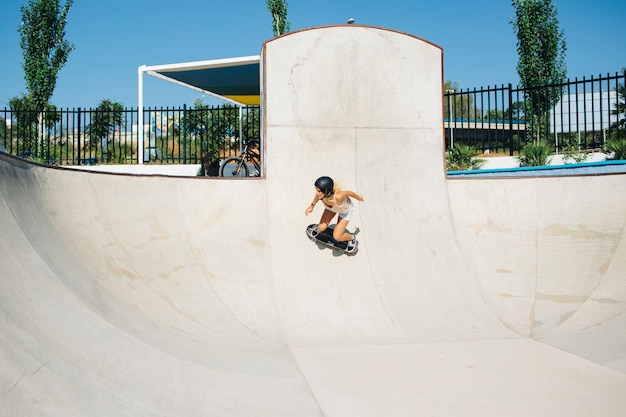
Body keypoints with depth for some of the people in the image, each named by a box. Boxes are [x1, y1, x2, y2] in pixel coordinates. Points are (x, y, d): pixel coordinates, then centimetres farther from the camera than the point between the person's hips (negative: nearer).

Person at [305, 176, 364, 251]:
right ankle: (319, 229, 29)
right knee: (322, 228, -9)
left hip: (345, 209, -4)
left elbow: (349, 192, -26)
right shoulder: (321, 193, -35)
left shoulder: (338, 196, -48)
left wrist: (359, 197, -6)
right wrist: (312, 205, 1)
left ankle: (351, 238, 26)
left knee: (337, 236, -6)